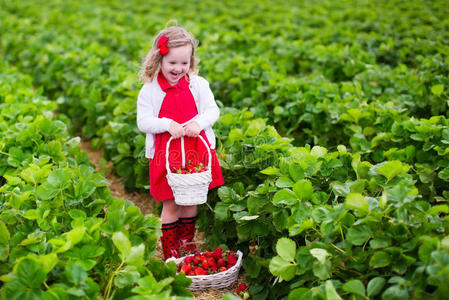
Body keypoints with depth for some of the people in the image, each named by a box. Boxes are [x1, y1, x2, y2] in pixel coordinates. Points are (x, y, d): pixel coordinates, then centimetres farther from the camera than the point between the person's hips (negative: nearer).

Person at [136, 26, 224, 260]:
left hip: (196, 149, 3)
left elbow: (213, 110, 2)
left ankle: (187, 242, 33)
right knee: (170, 204, 4)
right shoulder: (150, 90, -5)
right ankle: (169, 250, 19)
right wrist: (167, 124, -21)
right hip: (166, 152, -2)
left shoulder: (198, 85, 2)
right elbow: (143, 122, -6)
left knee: (191, 200, 15)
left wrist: (199, 122, -18)